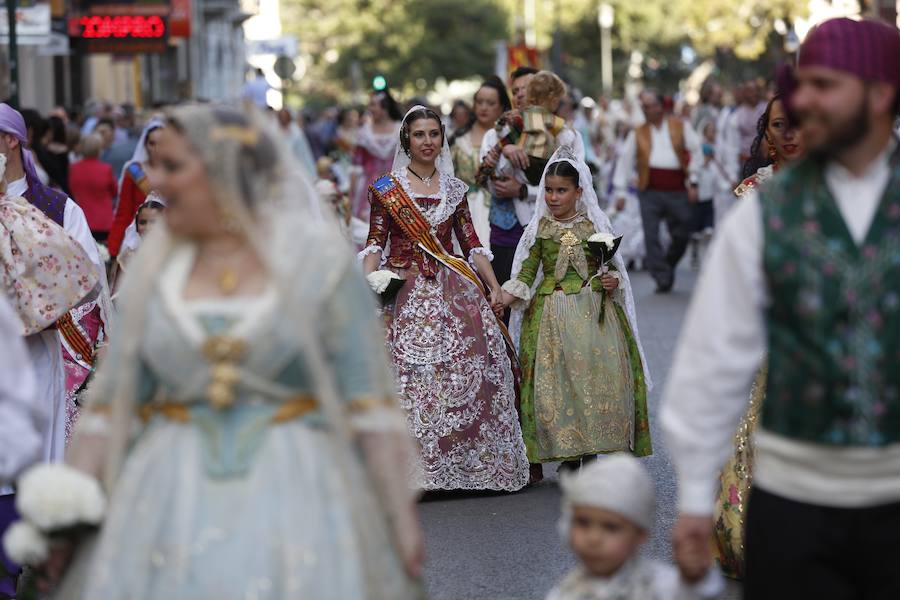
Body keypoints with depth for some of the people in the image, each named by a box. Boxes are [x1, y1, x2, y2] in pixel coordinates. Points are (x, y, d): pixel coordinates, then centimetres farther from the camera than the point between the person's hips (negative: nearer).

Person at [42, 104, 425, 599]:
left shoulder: (318, 260, -2)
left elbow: (369, 404, -5)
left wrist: (401, 517, -9)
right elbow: (111, 404, 6)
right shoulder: (153, 268, 7)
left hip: (296, 494, -3)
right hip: (174, 497, 3)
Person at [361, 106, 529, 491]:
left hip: (452, 292, 3)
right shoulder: (386, 188, 5)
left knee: (466, 372, -7)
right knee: (409, 375, -11)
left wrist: (495, 287, 3)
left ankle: (472, 464, 1)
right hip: (404, 295, -2)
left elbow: (471, 244, 12)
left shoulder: (454, 189, 13)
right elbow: (375, 243, 0)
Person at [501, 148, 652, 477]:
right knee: (555, 380, -5)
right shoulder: (540, 229, 5)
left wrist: (613, 280, -8)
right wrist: (503, 298, -10)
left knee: (597, 376, -8)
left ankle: (591, 452, 3)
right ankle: (568, 454, 5)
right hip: (552, 314, 0)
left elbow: (611, 267, 13)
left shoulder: (595, 225, 6)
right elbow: (526, 272, 4)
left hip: (594, 312, 0)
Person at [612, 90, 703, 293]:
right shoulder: (638, 133, 12)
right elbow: (625, 162, 10)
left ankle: (668, 266, 29)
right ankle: (663, 279, -5)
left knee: (682, 235, 4)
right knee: (651, 237, -9)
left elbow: (696, 153, 6)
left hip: (677, 192, 0)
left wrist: (693, 182, -2)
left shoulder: (680, 127, 9)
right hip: (650, 191, 0)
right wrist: (620, 191, 3)